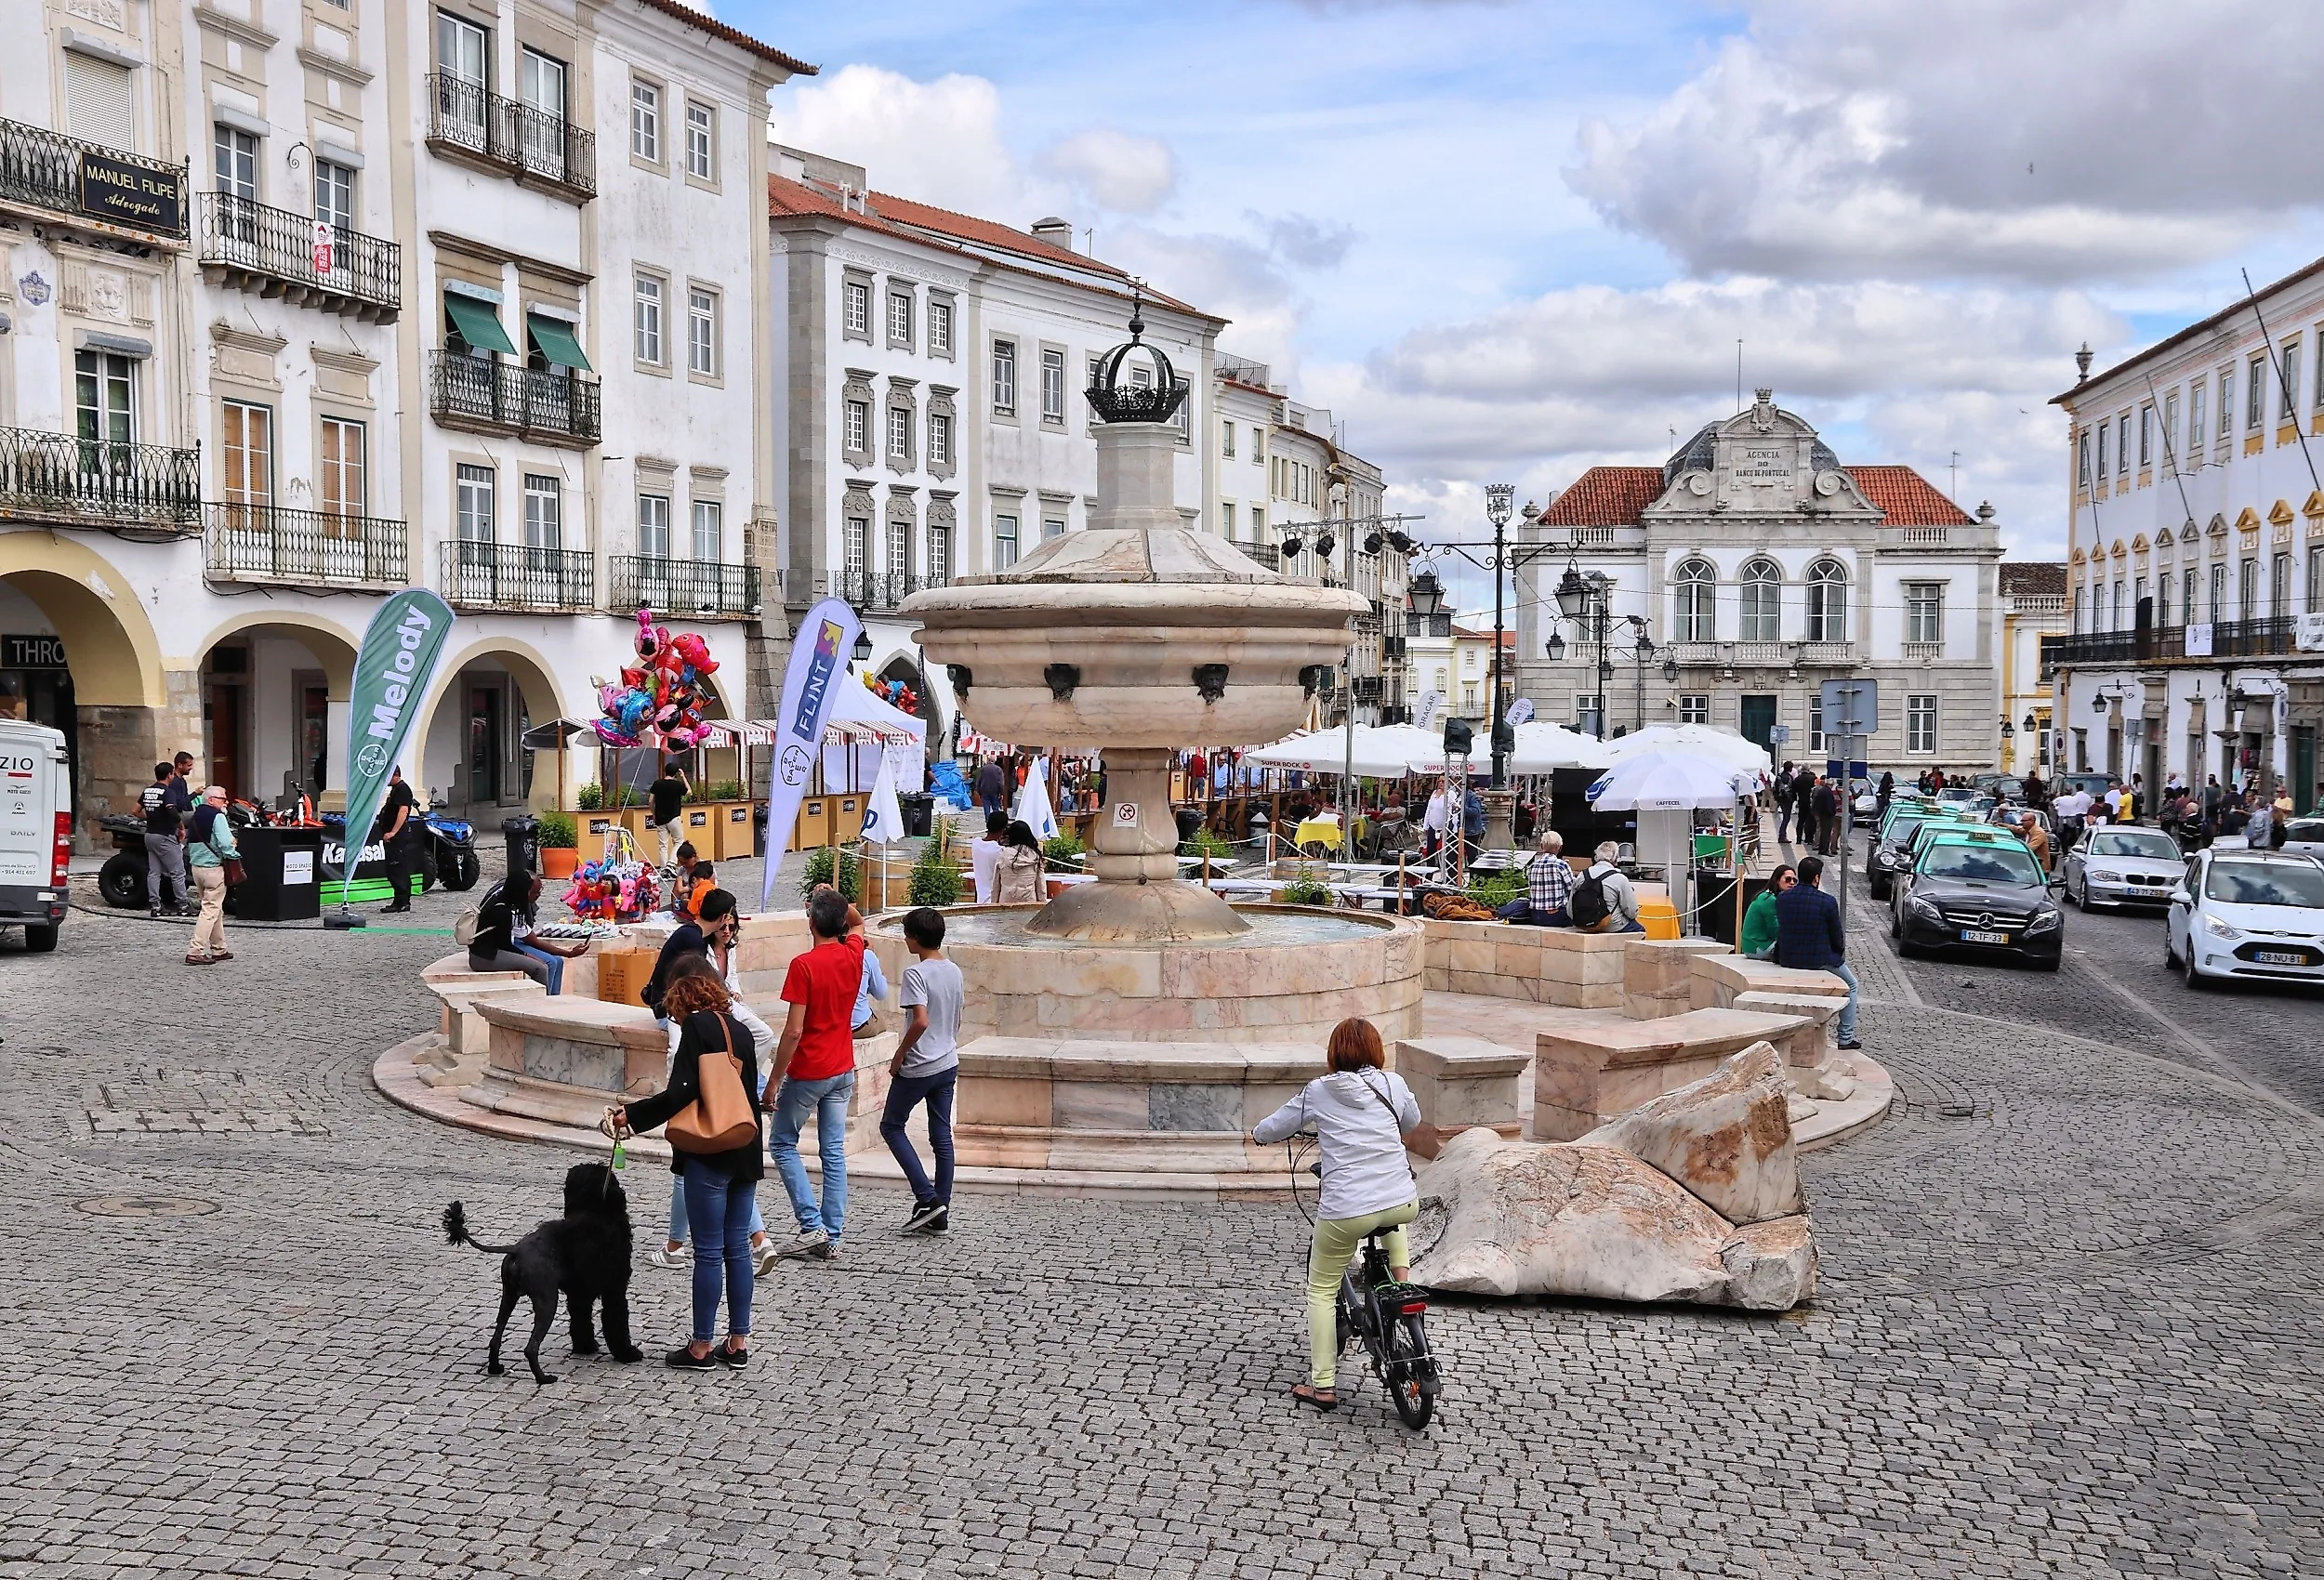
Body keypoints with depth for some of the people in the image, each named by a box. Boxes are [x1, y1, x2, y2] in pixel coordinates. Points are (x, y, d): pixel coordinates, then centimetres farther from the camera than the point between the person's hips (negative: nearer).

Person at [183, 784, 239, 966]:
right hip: (213, 868, -9)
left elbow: (189, 841, 14)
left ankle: (218, 949, 24)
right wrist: (235, 855, -6)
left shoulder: (196, 816, 12)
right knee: (211, 910, -6)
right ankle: (195, 952, -11)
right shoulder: (217, 816, -13)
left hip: (196, 866, 9)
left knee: (216, 910, 18)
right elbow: (225, 843, -21)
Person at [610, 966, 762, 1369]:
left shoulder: (697, 1025, -8)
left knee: (710, 1252, -2)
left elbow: (682, 1092, -17)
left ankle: (701, 1347, 5)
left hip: (709, 1155, -7)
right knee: (737, 1248, 11)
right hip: (746, 1153, 7)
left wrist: (631, 1115, -11)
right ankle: (738, 1342, 15)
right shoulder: (741, 1030, 13)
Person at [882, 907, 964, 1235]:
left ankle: (927, 1197, -1)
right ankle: (941, 1213, 12)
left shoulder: (916, 973, -17)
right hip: (948, 1064, 7)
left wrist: (898, 1056, -14)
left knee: (891, 1126, 9)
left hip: (917, 1068, -7)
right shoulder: (954, 971, 6)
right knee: (942, 1136, 10)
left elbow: (921, 1021, -26)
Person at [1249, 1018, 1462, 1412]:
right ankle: (1401, 1273, 22)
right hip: (1403, 1204, 3)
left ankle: (1323, 1386, 13)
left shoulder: (1318, 1091, 3)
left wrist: (1262, 1133, 35)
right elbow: (1413, 1125, 27)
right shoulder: (1392, 1084, 7)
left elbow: (1266, 1132, 11)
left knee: (1322, 1291, 15)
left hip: (1345, 1211, -2)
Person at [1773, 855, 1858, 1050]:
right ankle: (1846, 1038, 21)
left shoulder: (1782, 898, -5)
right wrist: (1841, 949, 14)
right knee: (1851, 985, 23)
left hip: (1787, 959, 5)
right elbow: (1837, 937, -7)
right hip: (1820, 959, -5)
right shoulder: (1828, 902, -17)